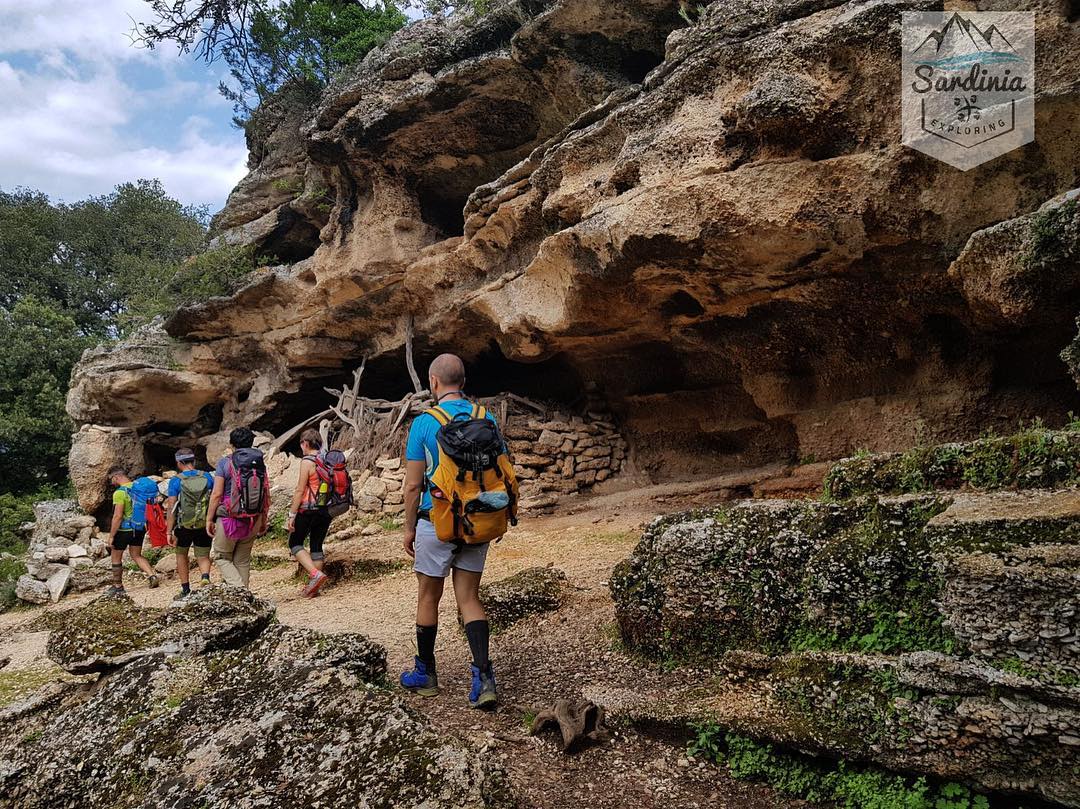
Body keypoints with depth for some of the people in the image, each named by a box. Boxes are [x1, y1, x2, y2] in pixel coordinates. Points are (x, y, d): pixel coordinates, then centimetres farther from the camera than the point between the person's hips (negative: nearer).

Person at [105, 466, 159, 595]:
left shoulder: (120, 492, -20)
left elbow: (118, 516, -22)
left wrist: (111, 536, -15)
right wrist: (145, 524, 22)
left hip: (124, 530, -7)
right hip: (140, 528, 7)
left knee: (116, 558, 13)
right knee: (136, 555, 20)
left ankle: (118, 586, 24)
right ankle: (152, 576, 2)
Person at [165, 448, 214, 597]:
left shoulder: (176, 481, -8)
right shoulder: (207, 477, -1)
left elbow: (171, 507, -10)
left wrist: (169, 532, -7)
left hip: (184, 527, -1)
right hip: (204, 525, 1)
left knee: (181, 555, 21)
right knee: (203, 557, 9)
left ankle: (186, 590, 23)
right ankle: (206, 577, -22)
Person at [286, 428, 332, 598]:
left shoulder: (307, 462, -12)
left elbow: (300, 490, -14)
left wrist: (292, 514, -10)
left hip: (309, 509, -7)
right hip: (327, 510, 7)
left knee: (295, 543, 7)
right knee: (317, 546, 12)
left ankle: (315, 574, -11)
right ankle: (313, 587, 15)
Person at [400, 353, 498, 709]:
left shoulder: (424, 423, -10)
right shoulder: (486, 419, 1)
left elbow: (413, 484, -9)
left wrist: (409, 528, 3)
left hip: (437, 521, -3)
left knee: (428, 597, 13)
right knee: (469, 598, 9)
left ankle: (425, 674, 27)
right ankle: (483, 676, -6)